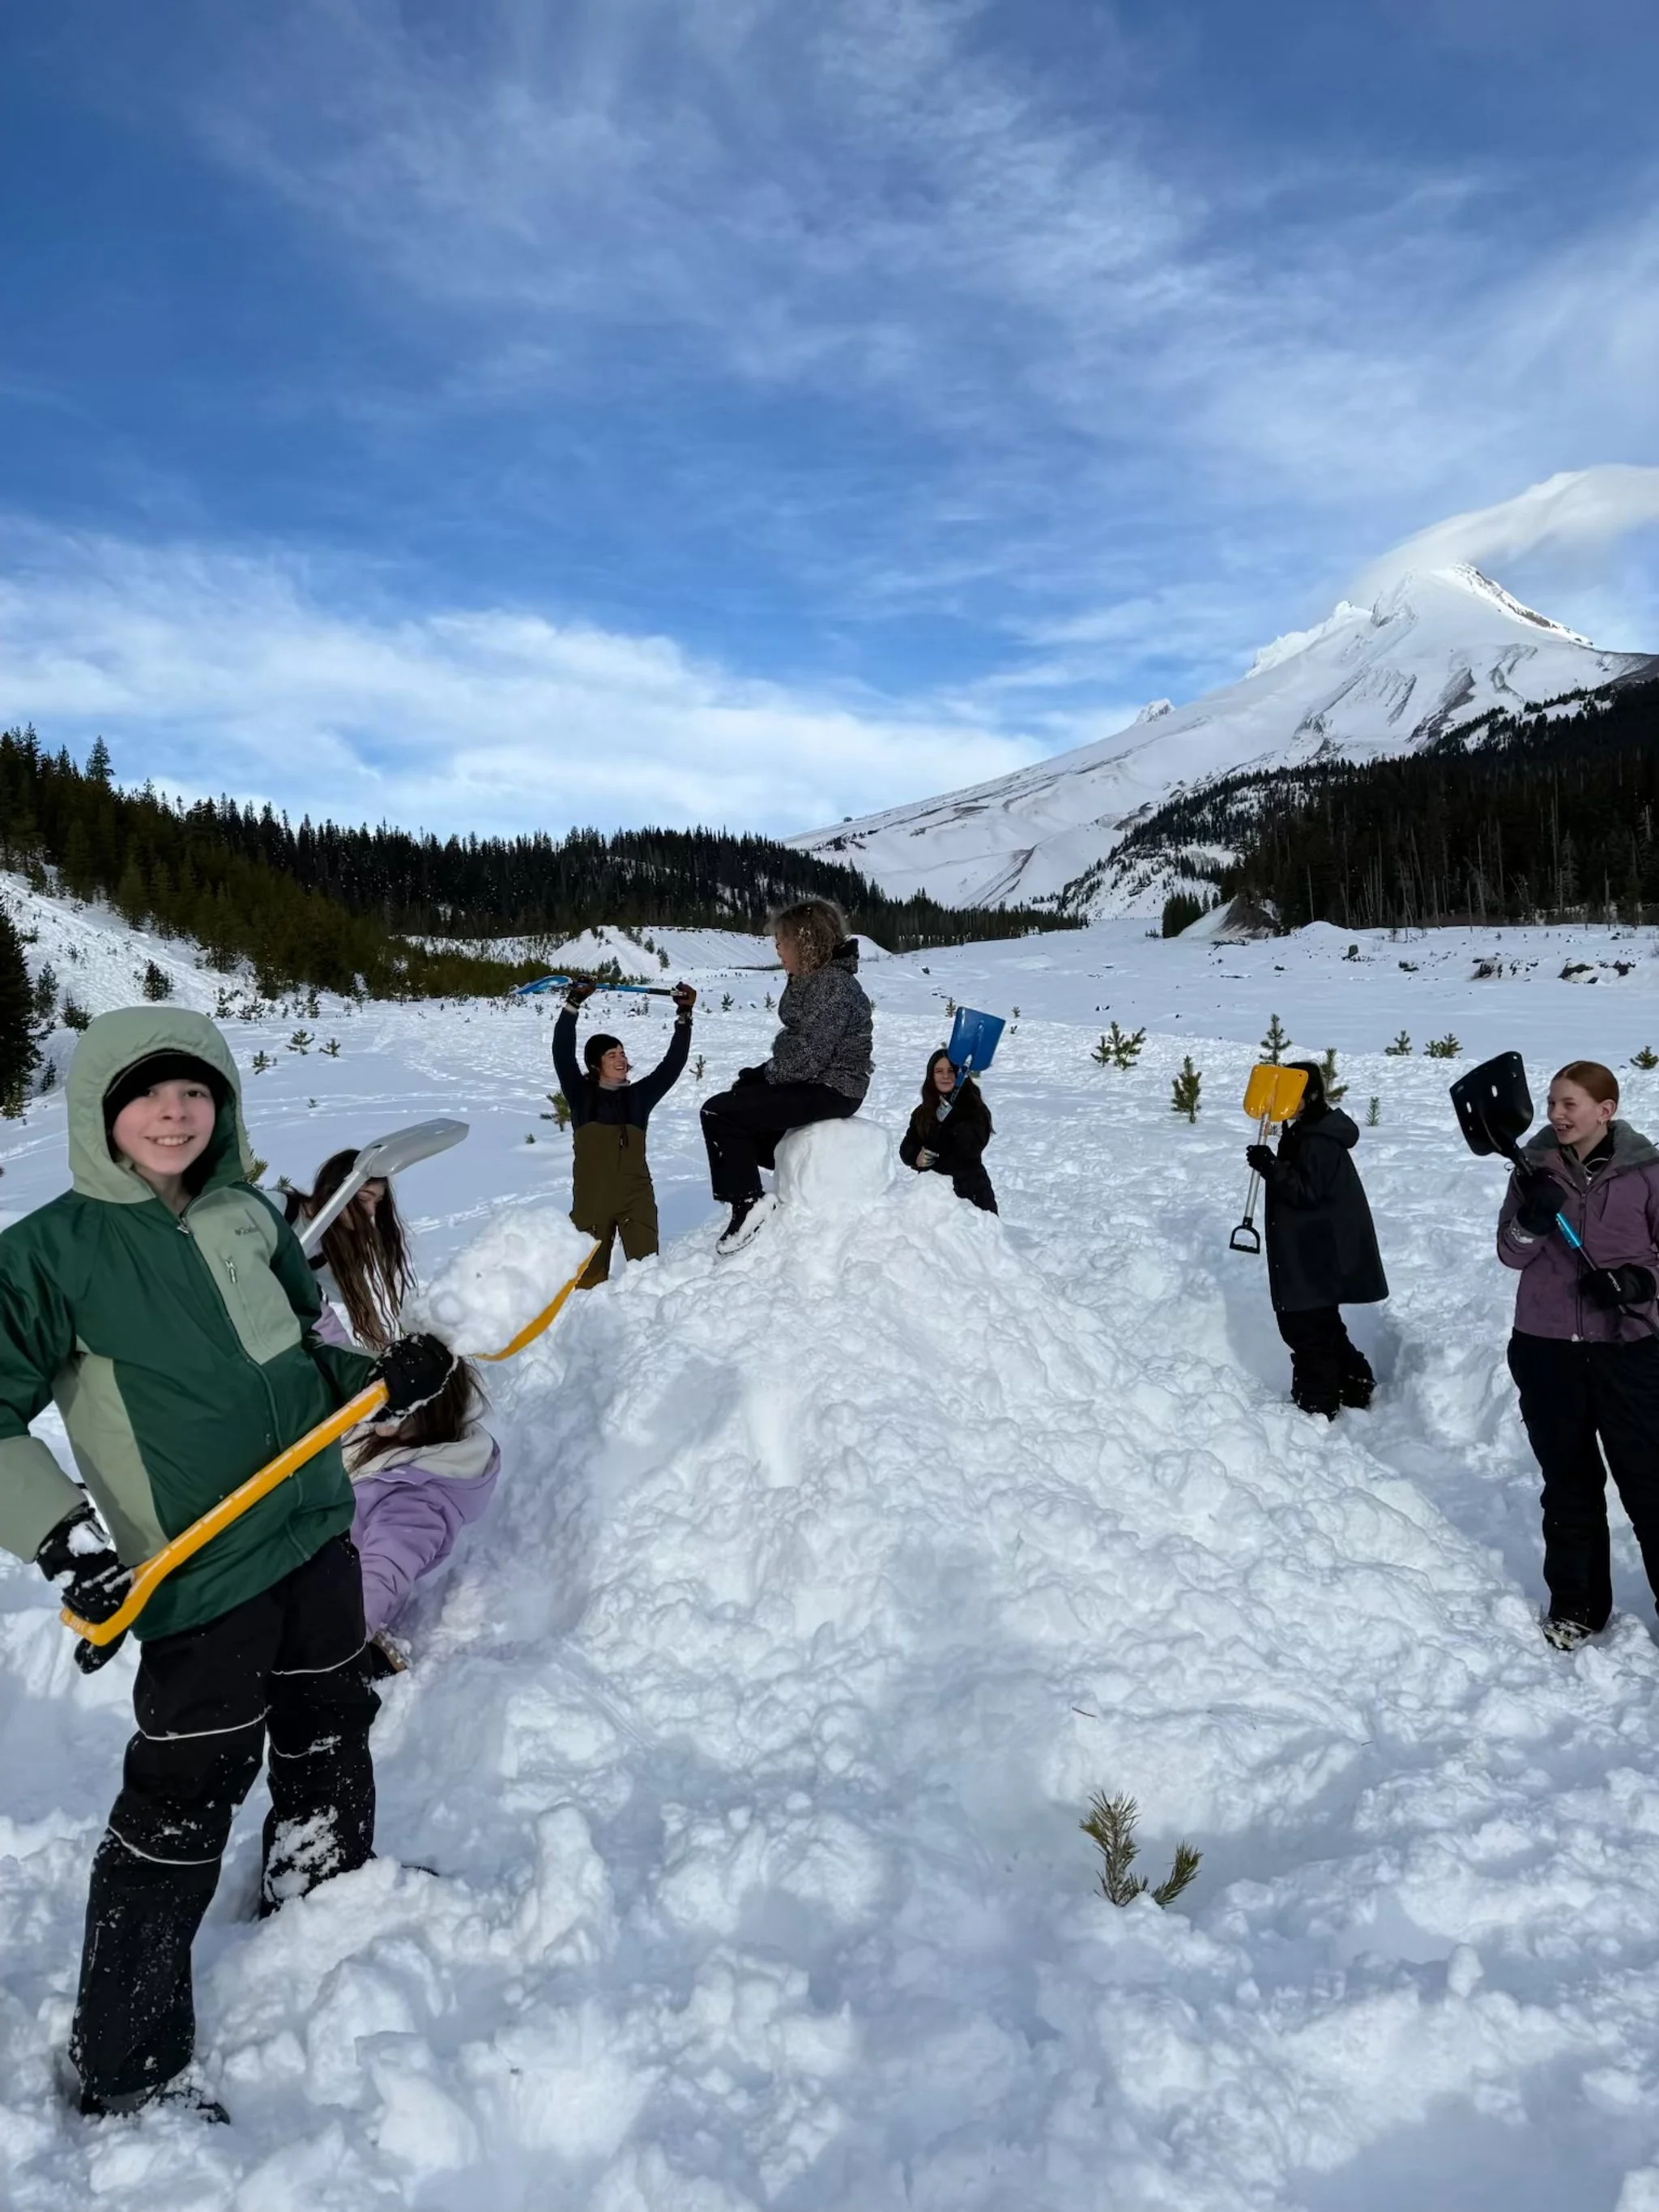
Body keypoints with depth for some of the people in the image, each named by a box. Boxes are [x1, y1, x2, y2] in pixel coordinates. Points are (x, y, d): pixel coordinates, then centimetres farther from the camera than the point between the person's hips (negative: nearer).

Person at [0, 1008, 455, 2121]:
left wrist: (384, 1377, -6)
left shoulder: (251, 1215, 2)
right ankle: (128, 2070, 22)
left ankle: (325, 1886, 51)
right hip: (199, 1573, -6)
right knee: (185, 1804, 2)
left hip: (318, 1529, 6)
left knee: (330, 1730, 23)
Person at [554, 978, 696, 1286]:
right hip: (591, 1198, -1)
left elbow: (673, 1062, 7)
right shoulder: (581, 1095, 6)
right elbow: (562, 1054, -5)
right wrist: (573, 1005, -12)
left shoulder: (639, 1096, 12)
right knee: (590, 1278, 1)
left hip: (636, 1196, 1)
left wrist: (684, 1016, 0)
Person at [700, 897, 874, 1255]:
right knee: (740, 1091, 25)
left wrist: (769, 1074, -10)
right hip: (812, 1080, 11)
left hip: (831, 1089, -11)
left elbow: (808, 1055, -26)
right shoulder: (811, 979, 11)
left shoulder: (834, 984, -22)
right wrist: (760, 1073, 2)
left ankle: (748, 1202, -9)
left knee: (719, 1112, -15)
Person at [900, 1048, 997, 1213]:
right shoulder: (923, 1113, 9)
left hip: (970, 1192, -3)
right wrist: (917, 1158, -14)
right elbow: (906, 1147, 7)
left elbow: (973, 1147, -16)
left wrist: (951, 1120, -26)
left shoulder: (975, 1109, -4)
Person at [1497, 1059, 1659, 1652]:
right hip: (1546, 1349, 2)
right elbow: (1511, 1254, 2)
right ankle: (1576, 1603, 27)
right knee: (1568, 1482, 14)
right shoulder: (1536, 1166, 0)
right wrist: (1531, 1222, -18)